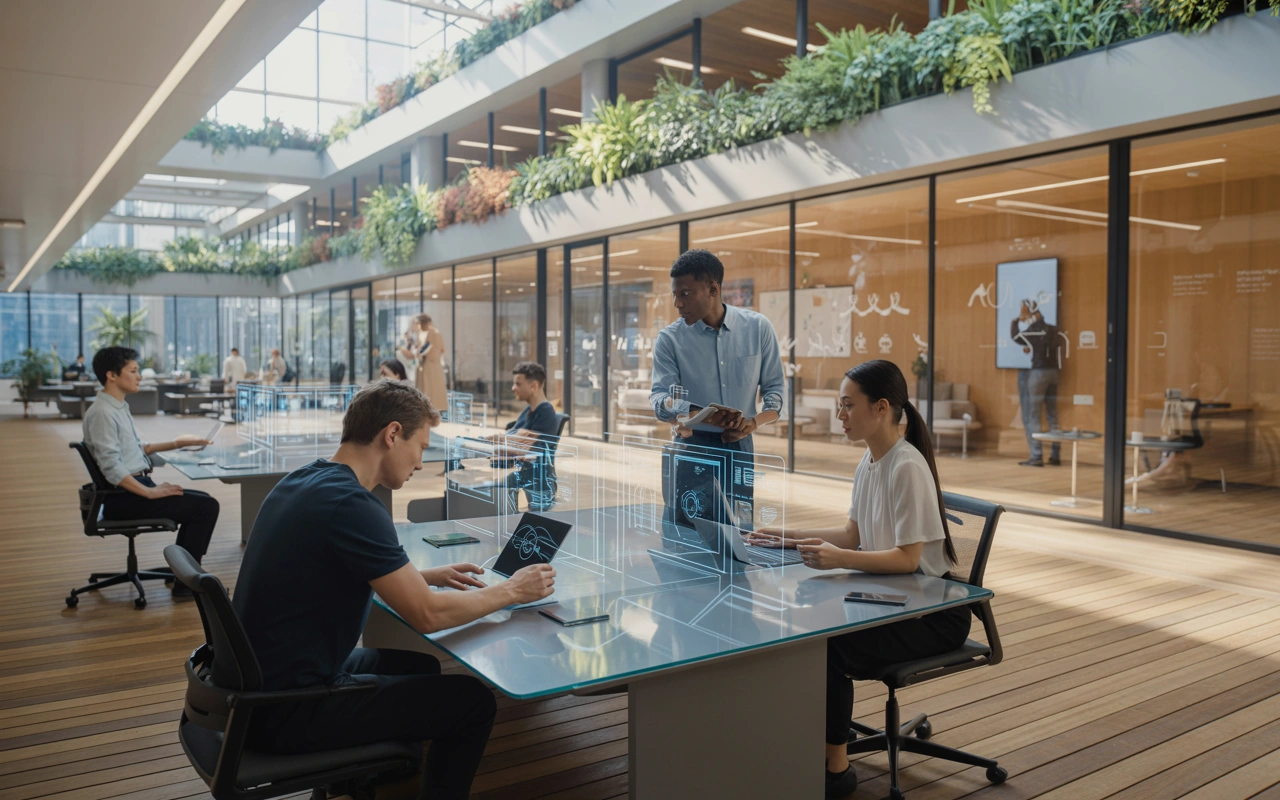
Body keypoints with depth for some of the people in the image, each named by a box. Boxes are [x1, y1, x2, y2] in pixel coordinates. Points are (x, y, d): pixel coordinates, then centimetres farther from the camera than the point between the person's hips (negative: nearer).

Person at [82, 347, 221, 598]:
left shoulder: (119, 407, 15)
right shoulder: (102, 413, -16)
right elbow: (111, 468, -23)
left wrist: (177, 444, 20)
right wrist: (150, 492, -24)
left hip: (137, 487, 10)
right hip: (122, 497, -10)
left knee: (202, 501, 15)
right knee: (207, 506, -15)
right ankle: (185, 582, -10)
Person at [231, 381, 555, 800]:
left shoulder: (304, 480, 4)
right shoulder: (351, 504, -24)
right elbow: (427, 615, -22)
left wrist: (429, 575, 14)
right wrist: (511, 591, -7)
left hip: (256, 685, 10)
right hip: (287, 712, -10)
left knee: (420, 666, 25)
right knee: (473, 701, -5)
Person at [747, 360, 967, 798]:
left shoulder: (907, 467, -22)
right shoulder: (870, 461, 5)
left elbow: (907, 557, -25)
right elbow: (853, 533, 14)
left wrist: (839, 558, -37)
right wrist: (791, 537, 8)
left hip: (934, 612, -8)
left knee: (828, 645, -23)